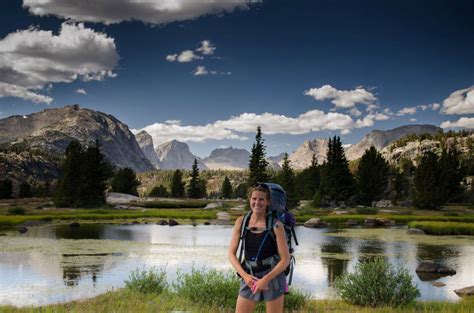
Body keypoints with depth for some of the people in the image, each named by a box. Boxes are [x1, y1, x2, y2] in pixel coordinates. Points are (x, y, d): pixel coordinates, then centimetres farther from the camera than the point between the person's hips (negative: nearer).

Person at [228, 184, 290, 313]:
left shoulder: (275, 225, -10)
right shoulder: (241, 222, -1)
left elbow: (285, 259, -9)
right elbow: (231, 253, 1)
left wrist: (266, 279, -17)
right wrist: (244, 275, -12)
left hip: (272, 277, -3)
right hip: (249, 278, 3)